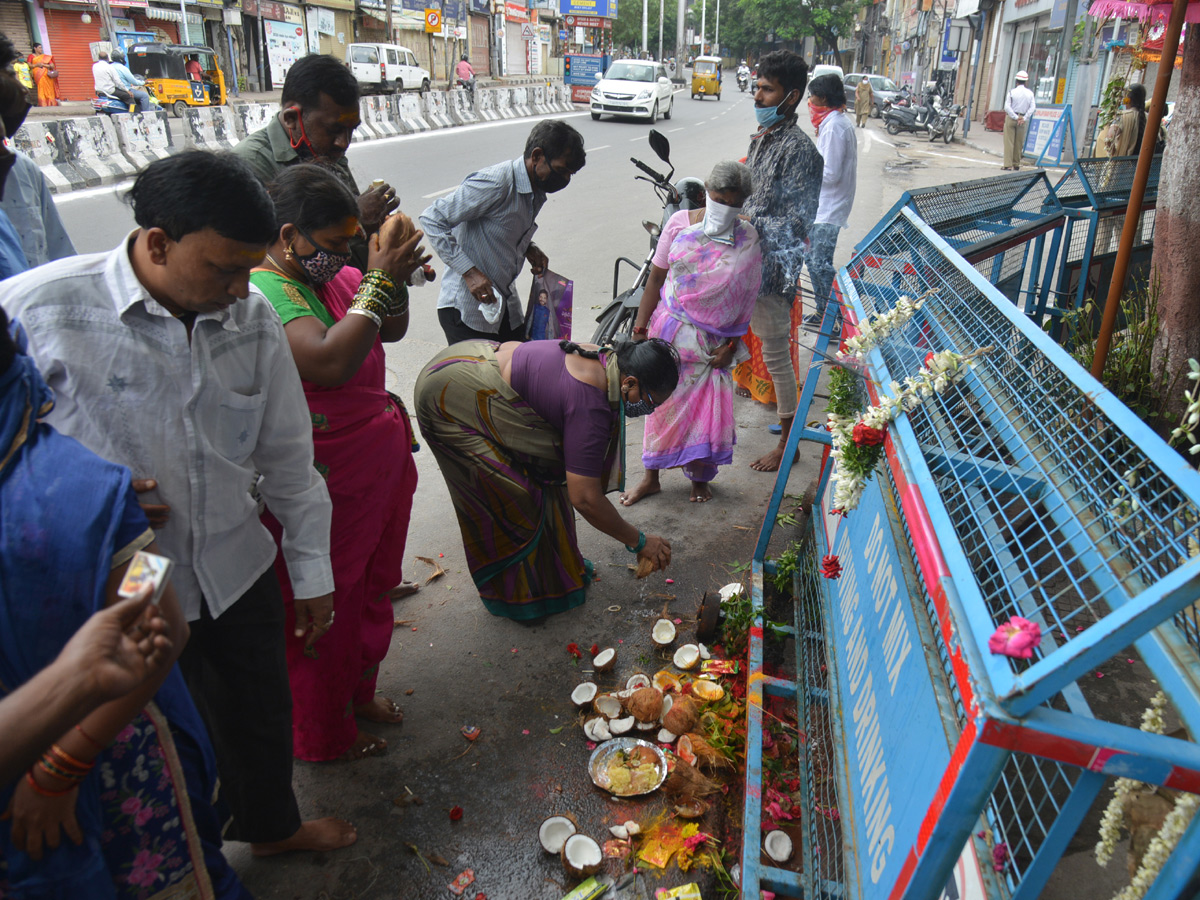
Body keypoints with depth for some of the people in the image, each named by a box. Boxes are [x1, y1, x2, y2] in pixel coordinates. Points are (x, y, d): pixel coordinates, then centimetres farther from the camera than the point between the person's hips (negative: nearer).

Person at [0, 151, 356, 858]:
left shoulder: (254, 320, -5)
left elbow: (288, 460, 3)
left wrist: (313, 571, 8)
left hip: (239, 569, 4)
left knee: (263, 714, 23)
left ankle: (273, 825, 54)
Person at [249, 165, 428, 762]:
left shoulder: (332, 275, 4)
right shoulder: (262, 293, -22)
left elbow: (390, 331, 13)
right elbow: (330, 361, -36)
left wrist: (392, 276, -6)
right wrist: (381, 278, -29)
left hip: (374, 472, 9)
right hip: (323, 494, -9)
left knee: (367, 589, 24)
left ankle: (358, 692, 49)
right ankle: (322, 738, 33)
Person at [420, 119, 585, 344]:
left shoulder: (537, 193, 7)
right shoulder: (495, 183, -20)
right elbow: (432, 219, -20)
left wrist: (529, 249, 1)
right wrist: (469, 272, -26)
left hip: (507, 309, 8)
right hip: (466, 311, -8)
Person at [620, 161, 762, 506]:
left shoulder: (748, 240, -5)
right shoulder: (680, 222, -3)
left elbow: (747, 298, -2)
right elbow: (656, 278, 1)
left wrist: (731, 344, -6)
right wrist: (640, 328, -1)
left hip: (712, 340, -1)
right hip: (669, 330, 1)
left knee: (707, 407, 3)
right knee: (662, 402, 8)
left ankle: (699, 477, 26)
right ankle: (651, 477, 24)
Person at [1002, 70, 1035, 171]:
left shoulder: (1012, 92, -7)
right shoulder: (1030, 93, 3)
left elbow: (1007, 107, -13)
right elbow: (1032, 107, -2)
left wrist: (1015, 117, -10)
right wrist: (1024, 118, -2)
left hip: (1011, 118, -3)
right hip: (1023, 119, 3)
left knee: (1009, 142, -2)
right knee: (1019, 143, 10)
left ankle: (1008, 165, -8)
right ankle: (1016, 164, 16)